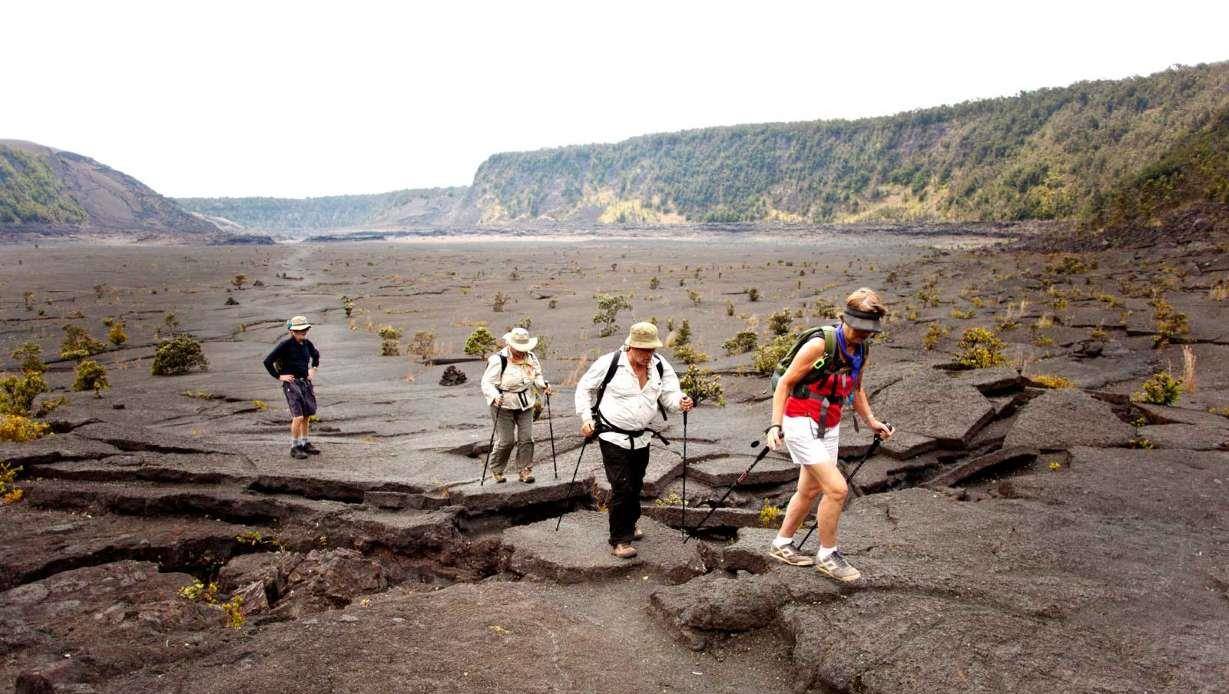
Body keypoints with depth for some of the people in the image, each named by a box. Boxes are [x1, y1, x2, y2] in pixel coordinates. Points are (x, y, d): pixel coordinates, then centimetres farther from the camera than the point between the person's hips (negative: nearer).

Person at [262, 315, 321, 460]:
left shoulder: (307, 344, 4)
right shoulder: (285, 345, -14)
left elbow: (316, 355, 28)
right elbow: (268, 361, -13)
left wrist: (313, 368, 17)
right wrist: (279, 376, -11)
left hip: (305, 382, 7)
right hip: (291, 383, -6)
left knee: (306, 415, 14)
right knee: (298, 417, -13)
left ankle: (305, 444, 28)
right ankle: (294, 447, 0)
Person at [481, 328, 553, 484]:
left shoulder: (530, 358, 3)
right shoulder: (498, 360, -15)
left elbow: (537, 376, 14)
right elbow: (487, 383, -16)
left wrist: (544, 385, -7)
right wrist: (494, 395, -35)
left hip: (525, 406, 5)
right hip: (503, 406, -5)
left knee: (526, 438, -1)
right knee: (506, 440, -2)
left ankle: (525, 470, 12)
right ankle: (496, 470, 21)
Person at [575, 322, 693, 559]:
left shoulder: (660, 366, -3)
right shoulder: (609, 363, -16)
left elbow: (669, 394, -6)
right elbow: (584, 388, -3)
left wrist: (680, 402, -29)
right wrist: (586, 419, -7)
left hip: (642, 438, 5)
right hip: (613, 437, -5)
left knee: (636, 485, 19)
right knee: (622, 487, -9)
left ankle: (629, 526, 42)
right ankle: (619, 541, 1)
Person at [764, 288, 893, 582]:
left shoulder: (861, 352, 3)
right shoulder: (819, 346, -20)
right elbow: (785, 383, -15)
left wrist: (871, 420, 15)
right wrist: (775, 425, -21)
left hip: (829, 429, 8)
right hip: (801, 424, -8)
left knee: (810, 491, 17)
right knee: (837, 488, -14)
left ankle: (782, 544, 35)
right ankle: (827, 555, 4)